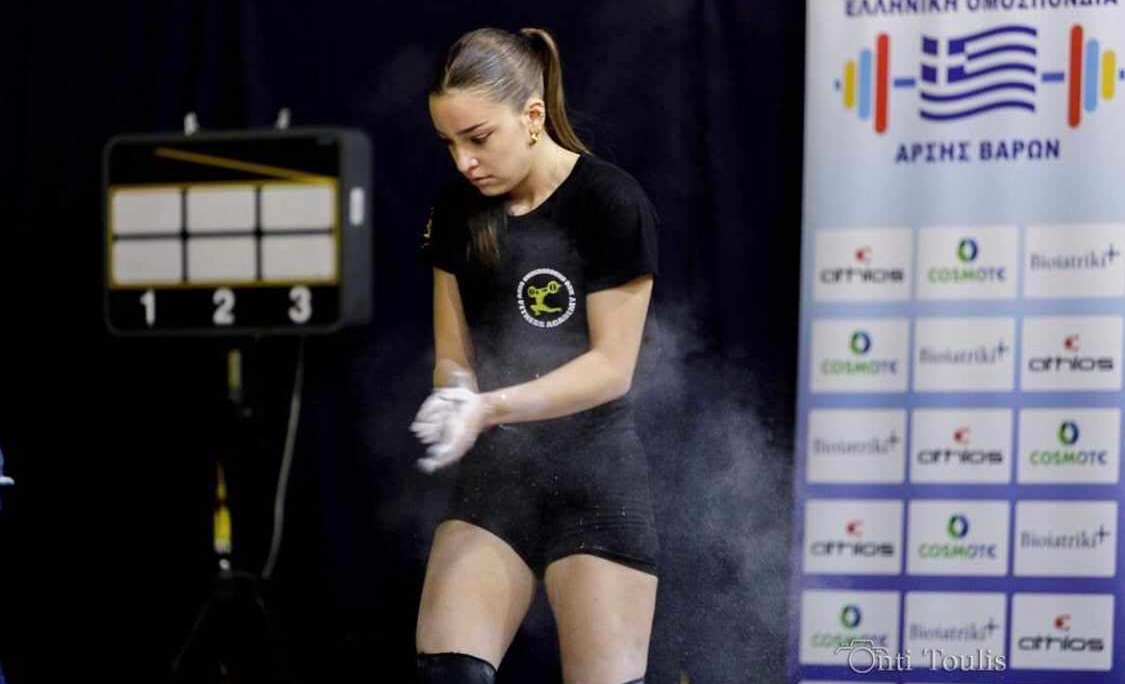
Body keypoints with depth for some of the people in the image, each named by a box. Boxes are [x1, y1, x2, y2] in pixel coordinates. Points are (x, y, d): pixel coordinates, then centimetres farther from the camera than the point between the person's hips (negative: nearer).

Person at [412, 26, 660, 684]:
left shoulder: (611, 202, -11)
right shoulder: (459, 213, 6)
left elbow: (611, 368, -13)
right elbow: (454, 357, 10)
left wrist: (490, 406, -23)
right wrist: (455, 398, -14)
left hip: (597, 484, -5)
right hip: (494, 480, 5)